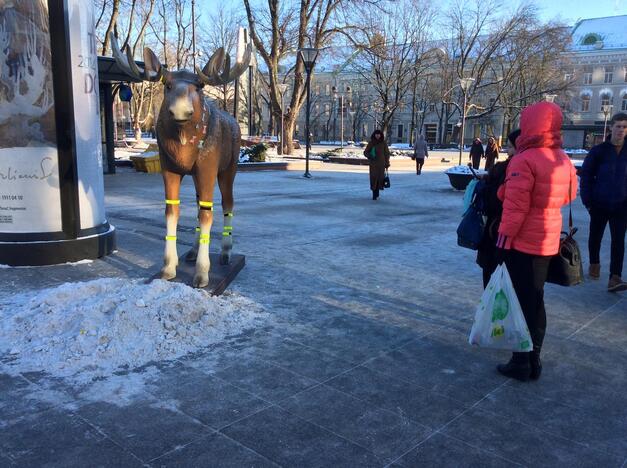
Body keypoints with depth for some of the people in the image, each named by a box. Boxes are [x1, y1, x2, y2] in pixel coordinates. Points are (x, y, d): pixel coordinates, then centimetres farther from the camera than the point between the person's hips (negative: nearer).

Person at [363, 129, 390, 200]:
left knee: (380, 177, 1)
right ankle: (374, 194, -4)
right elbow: (365, 152, 4)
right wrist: (370, 156, -16)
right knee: (373, 177, -8)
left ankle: (376, 192, 20)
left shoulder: (383, 143, 3)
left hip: (381, 163, 1)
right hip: (373, 163, -1)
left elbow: (387, 153, 5)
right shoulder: (371, 143, 2)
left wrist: (387, 163, 1)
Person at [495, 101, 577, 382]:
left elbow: (516, 205, -20)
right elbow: (569, 195, 17)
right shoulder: (564, 160, 6)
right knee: (536, 300, 16)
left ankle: (521, 362, 10)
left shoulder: (524, 161, -18)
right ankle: (533, 360, 24)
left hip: (522, 242, -7)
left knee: (522, 301, 2)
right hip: (548, 241, 7)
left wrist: (505, 234, -13)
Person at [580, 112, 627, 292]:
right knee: (596, 236, 14)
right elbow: (586, 175, -4)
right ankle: (594, 264, 37)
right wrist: (587, 201, -9)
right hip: (599, 203, -1)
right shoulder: (598, 151, -6)